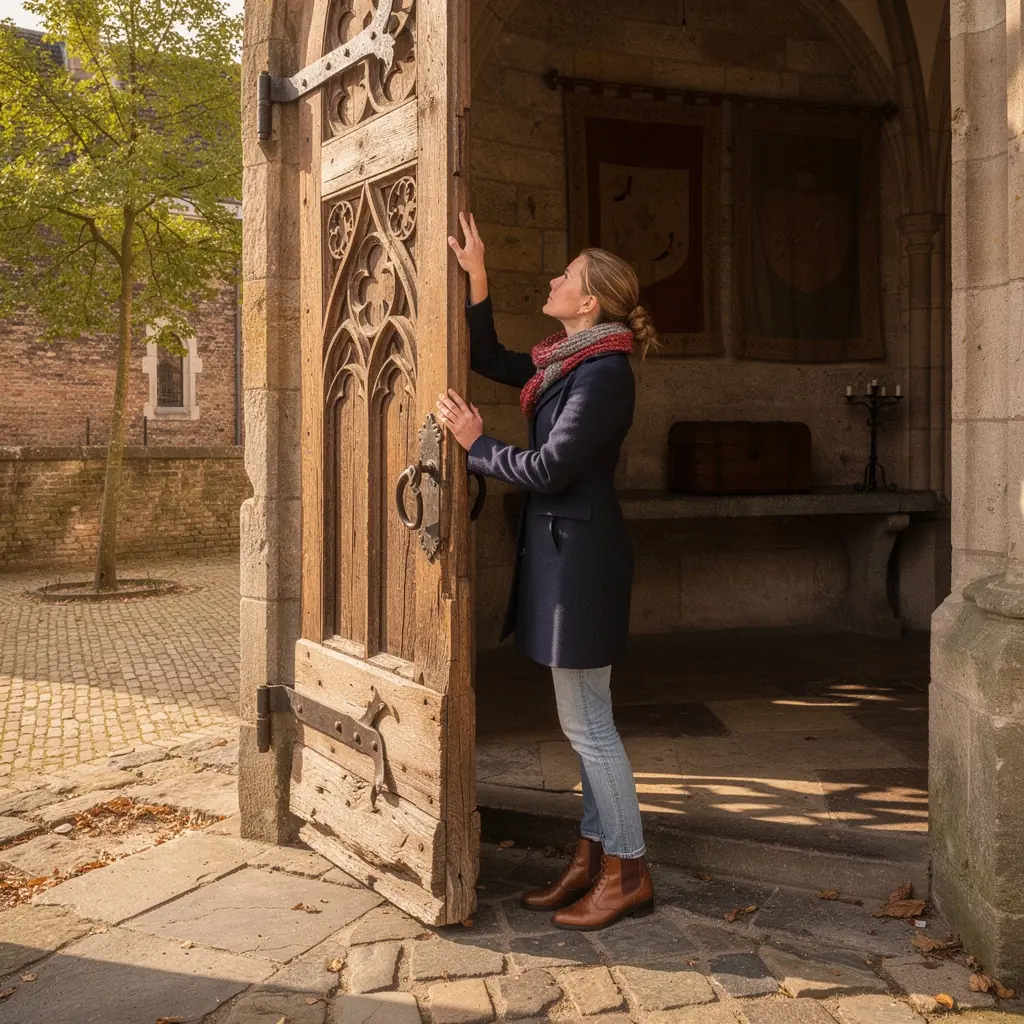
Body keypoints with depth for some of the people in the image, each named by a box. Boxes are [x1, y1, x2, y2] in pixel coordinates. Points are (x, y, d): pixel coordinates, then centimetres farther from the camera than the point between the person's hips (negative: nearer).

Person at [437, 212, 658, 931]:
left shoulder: (604, 374, -17)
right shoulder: (567, 362, 12)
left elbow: (548, 468, -20)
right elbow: (489, 359, 23)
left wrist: (475, 444, -7)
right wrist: (477, 277, 15)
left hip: (580, 554, -10)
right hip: (561, 549, 10)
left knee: (587, 722, -2)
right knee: (585, 720, 14)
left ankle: (628, 874, 9)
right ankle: (594, 859, 24)